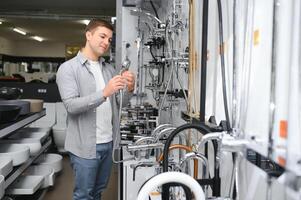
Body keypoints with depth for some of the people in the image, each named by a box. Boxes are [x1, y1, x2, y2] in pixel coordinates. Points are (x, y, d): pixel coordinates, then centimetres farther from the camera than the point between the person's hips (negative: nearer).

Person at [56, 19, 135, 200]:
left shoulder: (109, 69, 11)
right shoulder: (68, 68, -7)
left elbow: (119, 103, 9)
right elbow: (71, 105, -19)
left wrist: (129, 90, -12)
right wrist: (104, 93, -30)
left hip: (109, 142, 6)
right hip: (85, 145, -6)